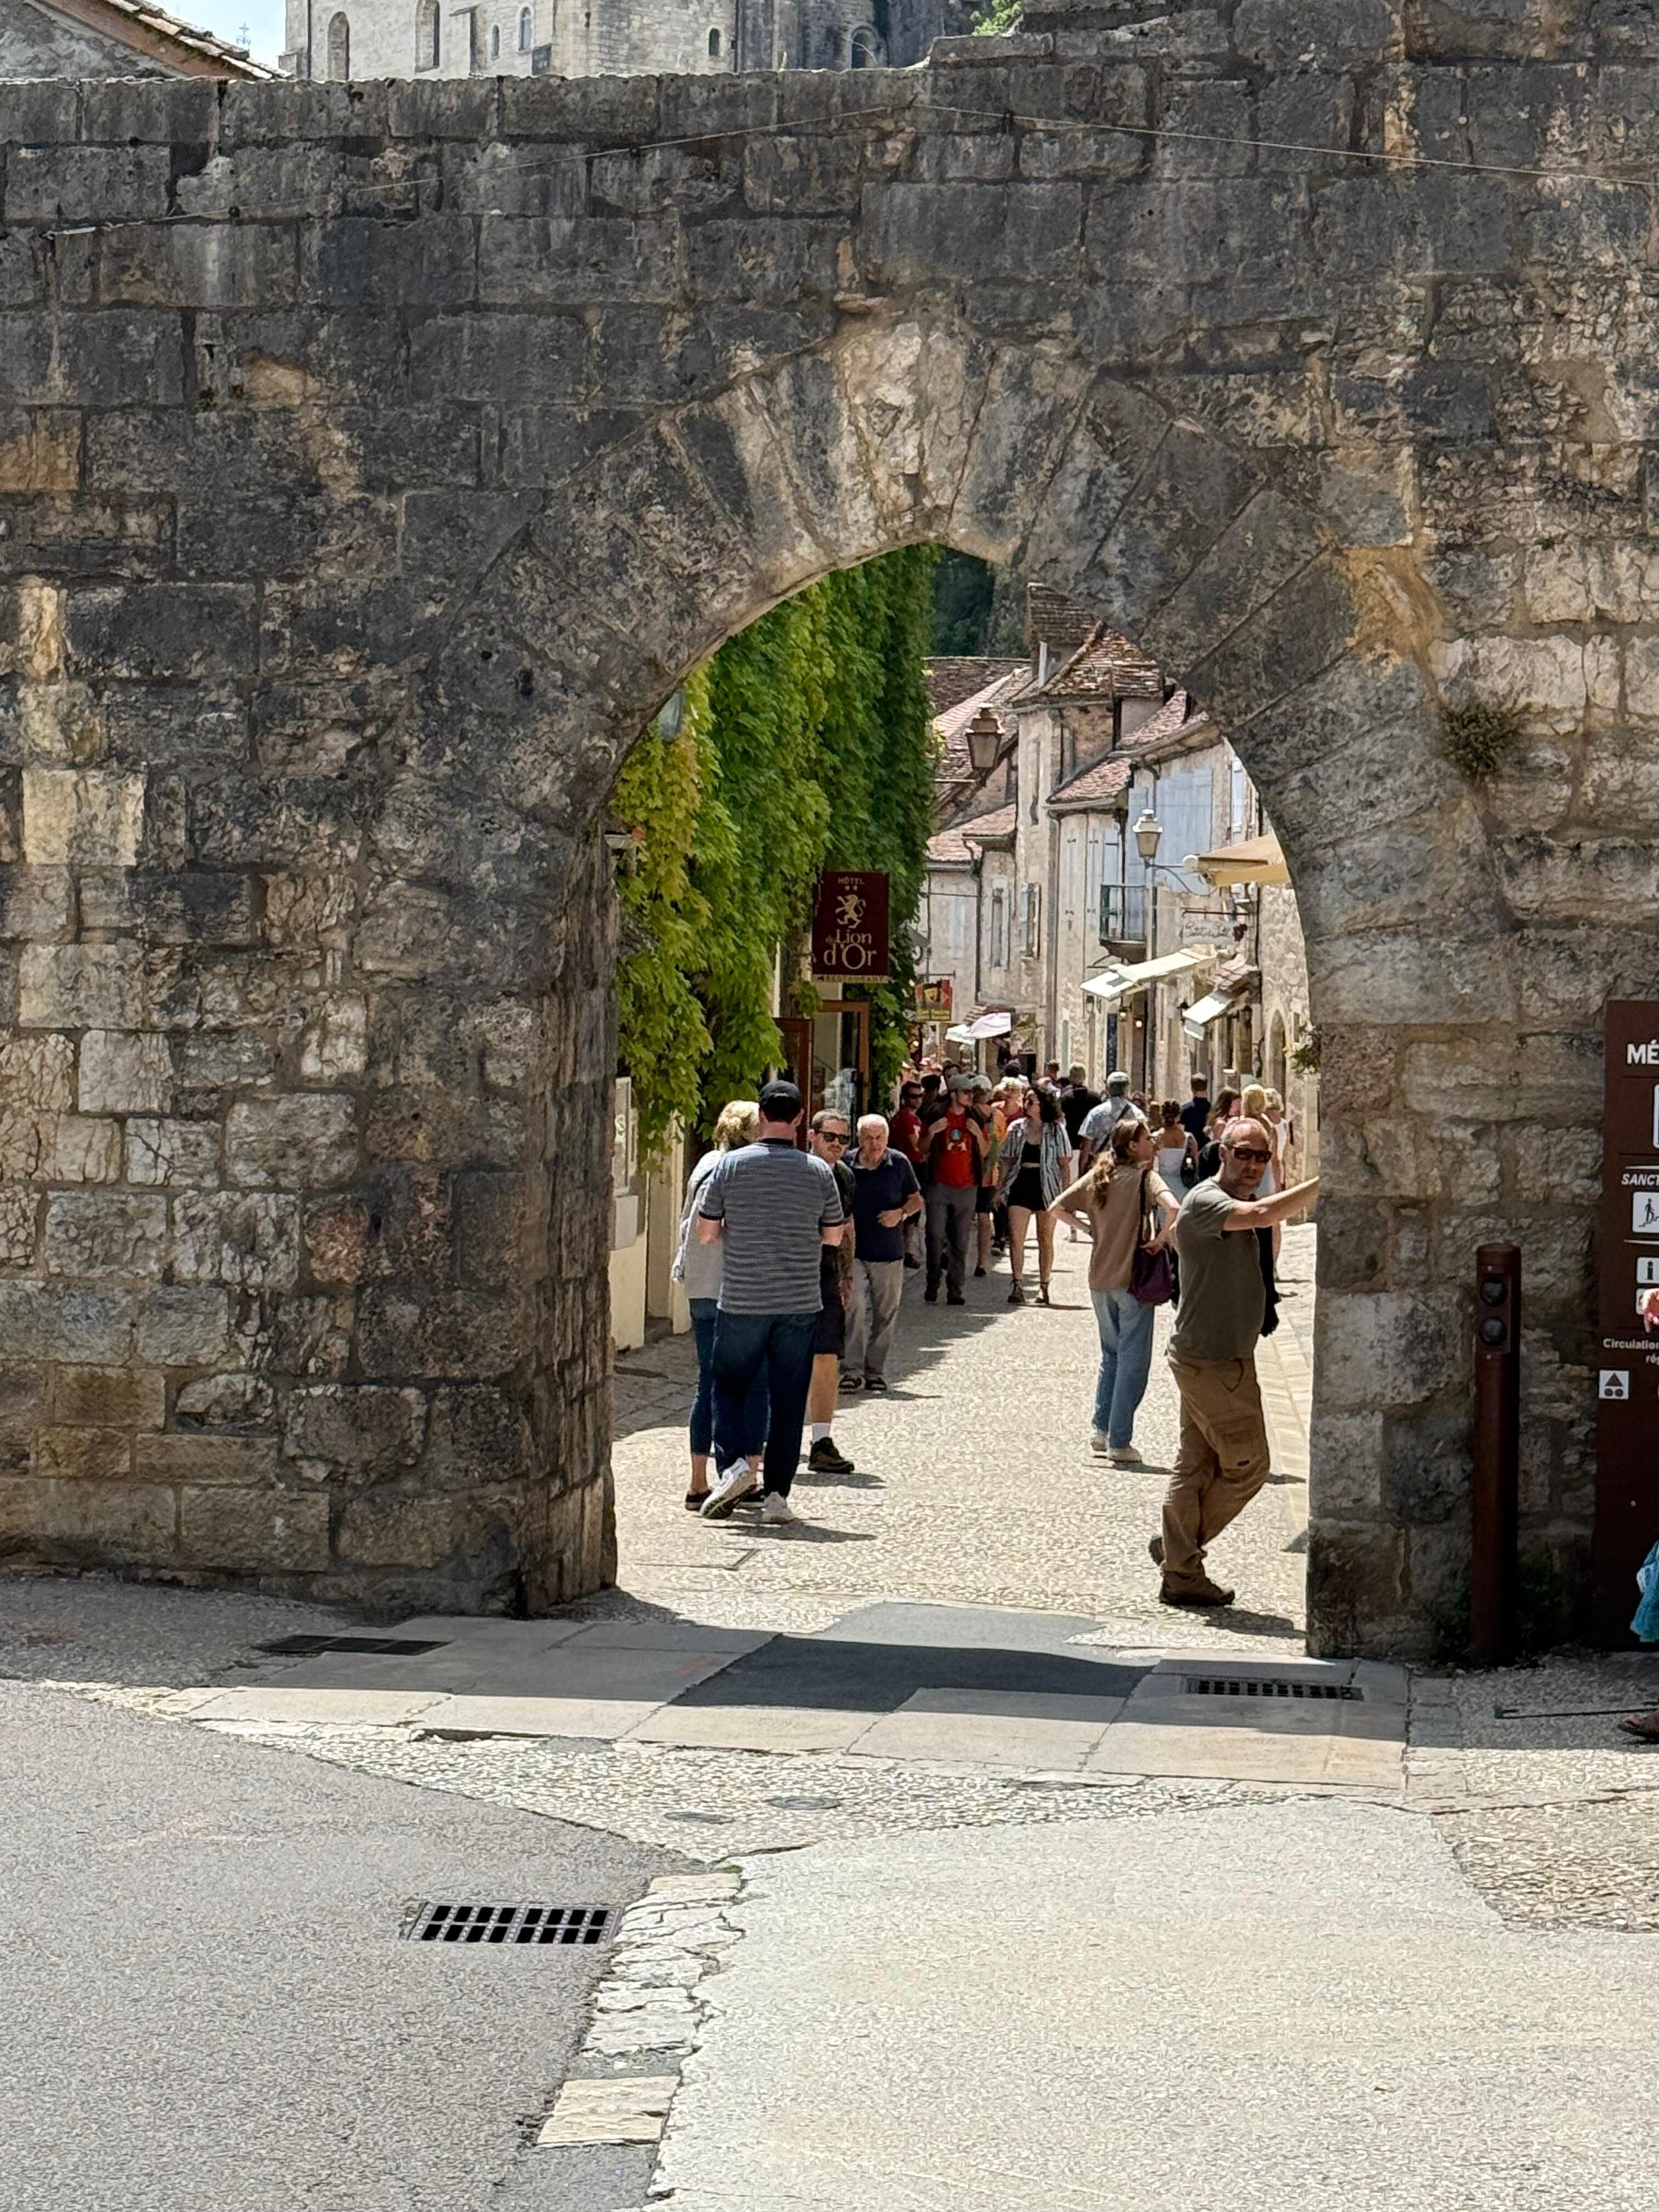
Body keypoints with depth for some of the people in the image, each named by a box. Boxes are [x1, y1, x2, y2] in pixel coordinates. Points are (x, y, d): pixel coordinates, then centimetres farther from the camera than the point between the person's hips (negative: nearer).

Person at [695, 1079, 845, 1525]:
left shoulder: (731, 1166, -6)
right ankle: (777, 1493, 6)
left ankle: (735, 1460, -9)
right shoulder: (818, 1172, -2)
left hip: (742, 1301, -1)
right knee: (788, 1400, 8)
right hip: (800, 1303, 1)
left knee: (728, 1385, 14)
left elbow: (706, 1232, 0)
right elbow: (834, 1236, 8)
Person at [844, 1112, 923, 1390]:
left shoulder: (900, 1164, 1)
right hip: (854, 1251, -2)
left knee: (885, 1313, 7)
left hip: (889, 1253, 2)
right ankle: (852, 1369, -9)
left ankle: (876, 1370, 17)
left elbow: (916, 1200, 11)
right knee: (854, 1308, -12)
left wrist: (901, 1214, -9)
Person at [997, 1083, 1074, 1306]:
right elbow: (1007, 1161, 11)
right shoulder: (1017, 1128, 7)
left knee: (1045, 1239, 7)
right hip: (1020, 1185, 2)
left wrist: (1067, 1192, -6)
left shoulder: (1056, 1130, 0)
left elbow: (1064, 1164, 0)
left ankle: (1044, 1287, 14)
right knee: (1015, 1237, -9)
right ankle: (1018, 1286, -7)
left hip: (1047, 1187, -2)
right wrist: (1001, 1188, 5)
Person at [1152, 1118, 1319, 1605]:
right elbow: (1262, 1215, -36)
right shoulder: (1206, 1202, -17)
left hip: (1223, 1359, 10)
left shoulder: (1234, 1208, 16)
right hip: (1211, 1361, -10)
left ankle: (1181, 1573, 18)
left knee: (1196, 1465, 12)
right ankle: (1177, 1547, 9)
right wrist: (1326, 1183, -37)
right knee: (1247, 1465, -3)